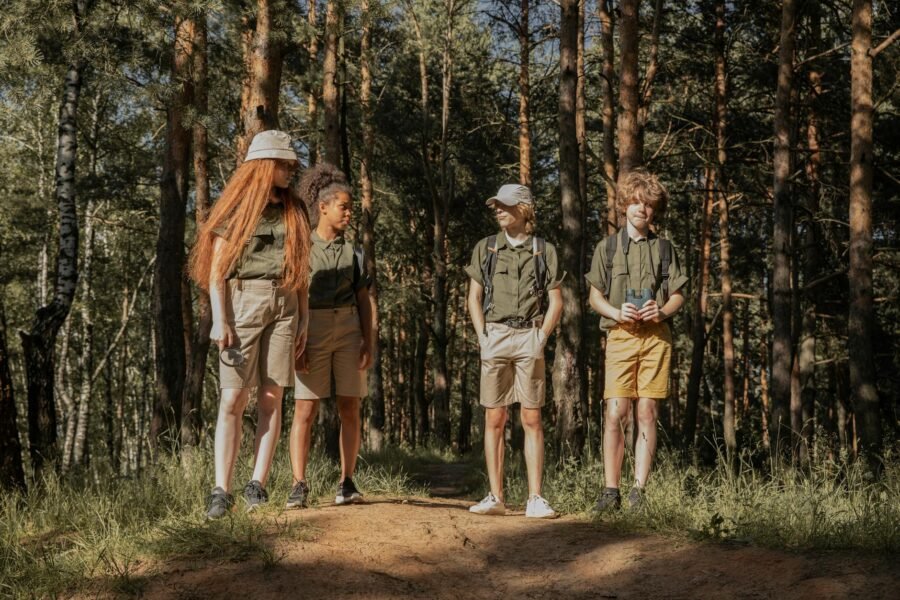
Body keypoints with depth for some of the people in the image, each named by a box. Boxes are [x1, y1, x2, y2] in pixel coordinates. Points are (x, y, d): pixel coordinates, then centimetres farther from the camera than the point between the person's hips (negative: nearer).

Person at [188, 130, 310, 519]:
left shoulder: (293, 211, 13)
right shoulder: (236, 209, 0)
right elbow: (216, 270, -4)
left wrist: (305, 317, 9)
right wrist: (220, 321, -12)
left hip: (283, 306, 4)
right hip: (243, 301, -4)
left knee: (271, 398, 0)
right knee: (232, 400, -7)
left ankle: (257, 485, 3)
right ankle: (221, 492, -7)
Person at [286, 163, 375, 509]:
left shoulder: (353, 252, 12)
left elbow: (364, 300, 11)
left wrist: (369, 344, 2)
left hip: (349, 330, 3)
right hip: (312, 331, -3)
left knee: (349, 409, 2)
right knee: (305, 410, -6)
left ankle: (347, 483, 7)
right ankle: (299, 486, -6)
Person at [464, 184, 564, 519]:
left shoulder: (545, 251, 6)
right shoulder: (485, 249, 10)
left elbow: (556, 302, 6)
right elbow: (474, 297, 9)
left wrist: (542, 337, -6)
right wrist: (482, 337, -2)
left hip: (528, 338, -1)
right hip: (494, 337, 1)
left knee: (532, 420, -2)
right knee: (494, 419, 1)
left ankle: (535, 499, 0)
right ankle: (496, 498, 5)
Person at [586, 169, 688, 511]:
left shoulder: (664, 248, 14)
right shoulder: (608, 247, 11)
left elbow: (678, 295, 13)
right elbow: (595, 295, 9)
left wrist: (663, 311, -9)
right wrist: (617, 313, -10)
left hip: (656, 337, 1)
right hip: (621, 334, -1)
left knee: (647, 414, 0)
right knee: (615, 413, -8)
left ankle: (639, 491, 3)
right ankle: (610, 491, -3)